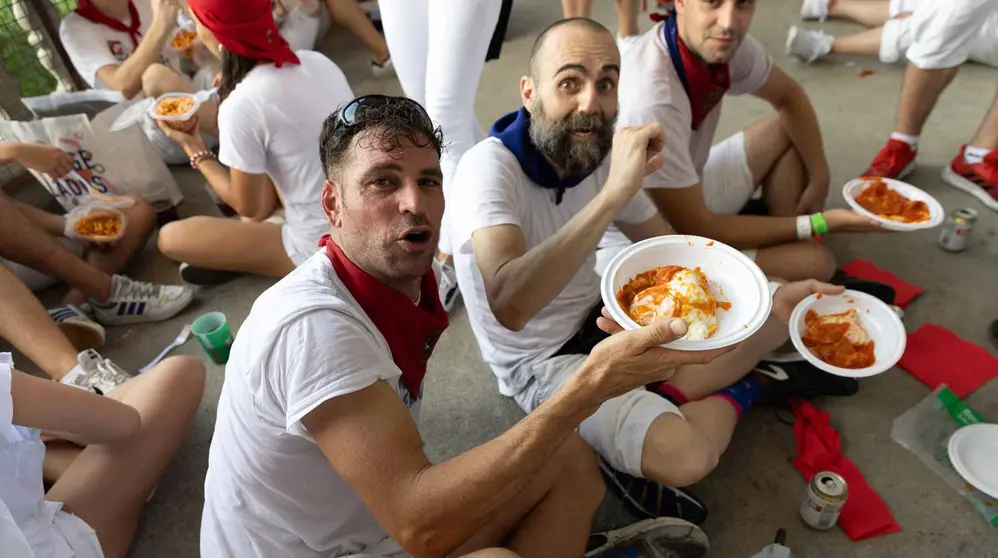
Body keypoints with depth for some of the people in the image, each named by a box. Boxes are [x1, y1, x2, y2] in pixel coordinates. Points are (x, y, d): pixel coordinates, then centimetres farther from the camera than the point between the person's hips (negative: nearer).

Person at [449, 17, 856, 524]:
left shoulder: (601, 156, -5)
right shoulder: (489, 168, -26)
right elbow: (508, 305, -43)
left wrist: (773, 294, -7)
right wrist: (614, 192, -45)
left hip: (601, 316, 7)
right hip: (540, 363, -7)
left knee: (777, 310, 0)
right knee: (685, 453, -28)